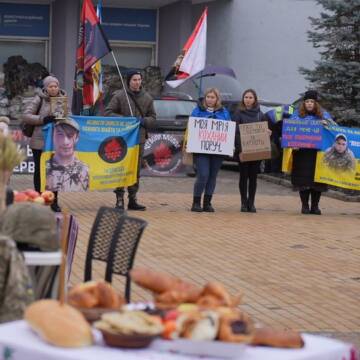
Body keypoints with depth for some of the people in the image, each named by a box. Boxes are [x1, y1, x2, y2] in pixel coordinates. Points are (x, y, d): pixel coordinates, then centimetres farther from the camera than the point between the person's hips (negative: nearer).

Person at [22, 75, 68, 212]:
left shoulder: (63, 99, 5)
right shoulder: (39, 99, -5)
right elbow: (26, 116, -9)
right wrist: (43, 119, -20)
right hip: (40, 141, -3)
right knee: (39, 170, 4)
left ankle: (54, 201, 16)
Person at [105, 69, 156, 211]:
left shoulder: (147, 98, 10)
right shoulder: (119, 96, -3)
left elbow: (153, 118, 14)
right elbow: (108, 113, -5)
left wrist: (143, 121, -8)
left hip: (139, 138, 4)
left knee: (136, 171, 9)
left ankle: (132, 200, 17)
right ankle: (119, 199, -1)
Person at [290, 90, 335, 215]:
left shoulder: (323, 114, 12)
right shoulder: (297, 114, 10)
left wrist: (326, 123, -14)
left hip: (318, 152, 1)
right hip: (301, 152, -1)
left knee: (317, 179, 0)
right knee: (303, 180, -1)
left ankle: (315, 206, 7)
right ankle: (304, 206, 7)